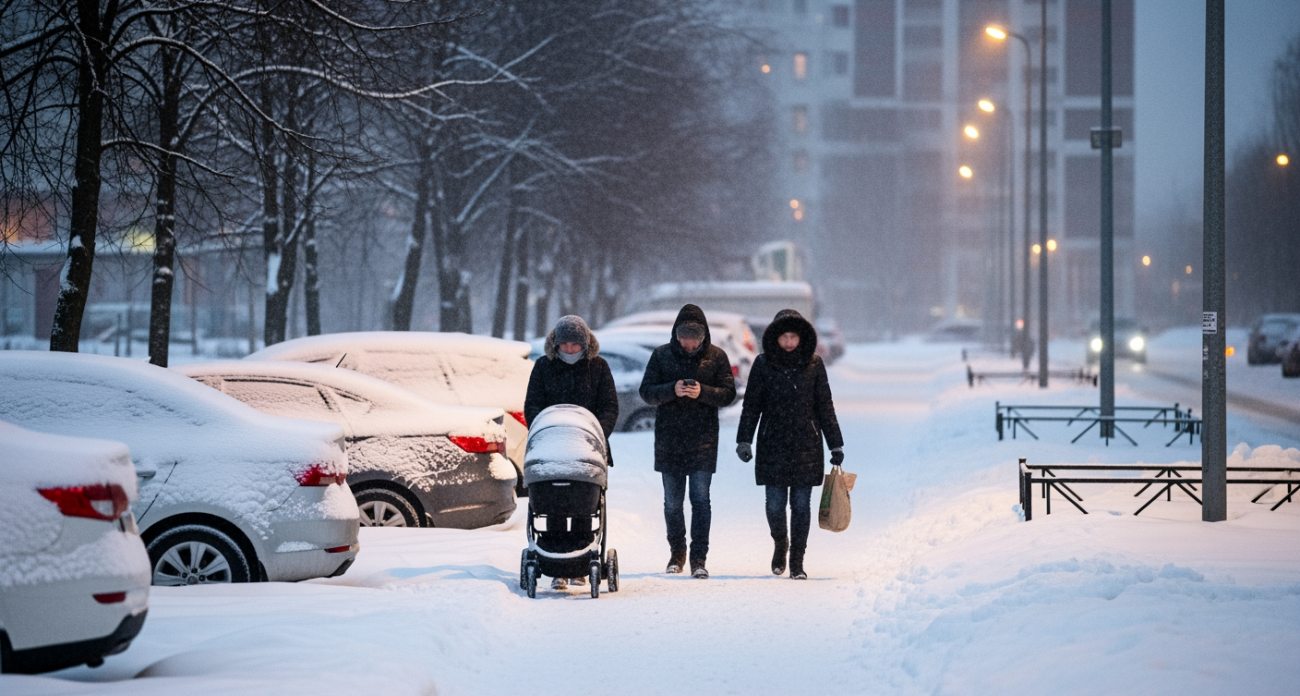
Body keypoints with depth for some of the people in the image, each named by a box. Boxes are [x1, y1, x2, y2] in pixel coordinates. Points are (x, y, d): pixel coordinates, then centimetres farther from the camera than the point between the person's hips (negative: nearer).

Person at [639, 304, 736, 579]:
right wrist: (672, 390, -19)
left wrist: (703, 392, -18)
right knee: (672, 501, 9)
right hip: (668, 440, 2)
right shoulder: (662, 355, 3)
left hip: (703, 441, -2)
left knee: (700, 499, -8)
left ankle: (699, 558, -6)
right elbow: (647, 392, 0)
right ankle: (677, 552, 25)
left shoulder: (716, 357, 1)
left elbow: (728, 394, 0)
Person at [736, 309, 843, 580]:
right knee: (775, 505, -2)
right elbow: (751, 405, 5)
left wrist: (836, 445, 6)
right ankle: (780, 543, 28)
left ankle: (797, 562, 9)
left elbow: (825, 407, 8)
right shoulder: (763, 364, 2)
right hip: (773, 446, 0)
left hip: (806, 446, 0)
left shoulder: (813, 364, 3)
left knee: (801, 505, 1)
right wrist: (744, 440, -2)